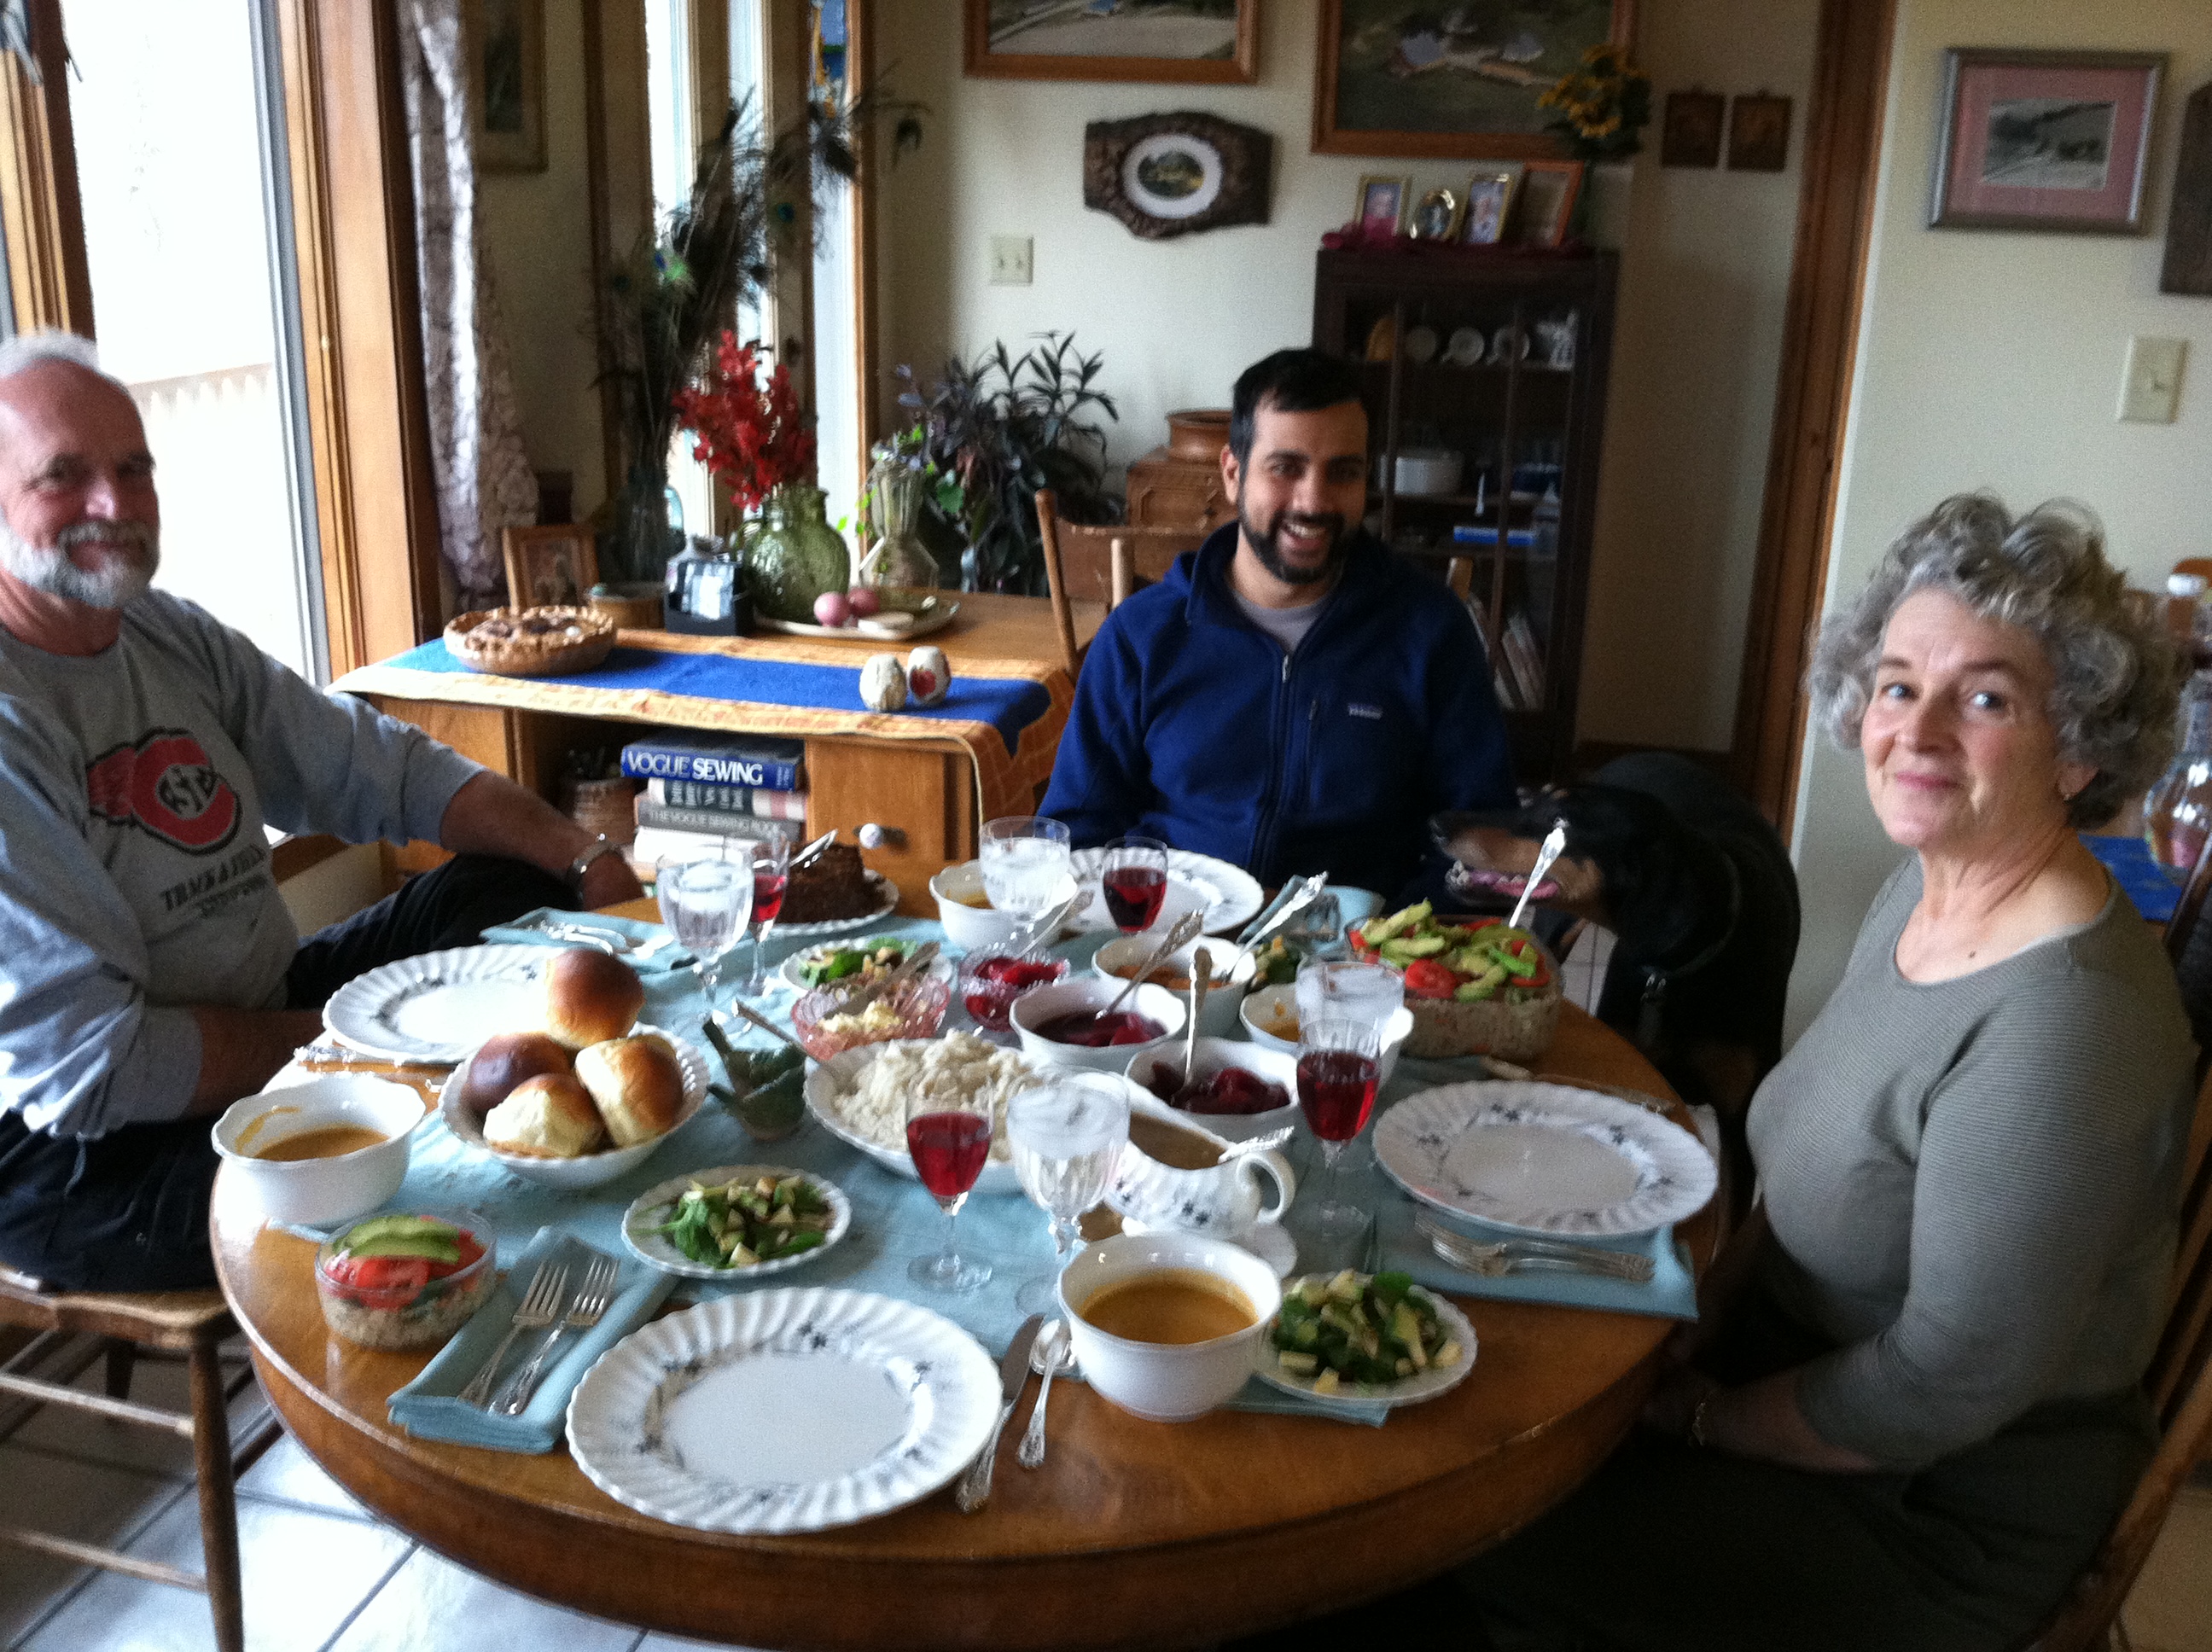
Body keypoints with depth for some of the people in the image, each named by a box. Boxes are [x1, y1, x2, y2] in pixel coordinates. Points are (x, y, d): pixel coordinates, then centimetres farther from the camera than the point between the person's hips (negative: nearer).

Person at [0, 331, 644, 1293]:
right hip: (89, 1157, -9)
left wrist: (577, 856, -6)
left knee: (530, 888, 6)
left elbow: (385, 770, 8)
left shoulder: (171, 636, 4)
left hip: (265, 1011, 9)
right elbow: (86, 1067, -25)